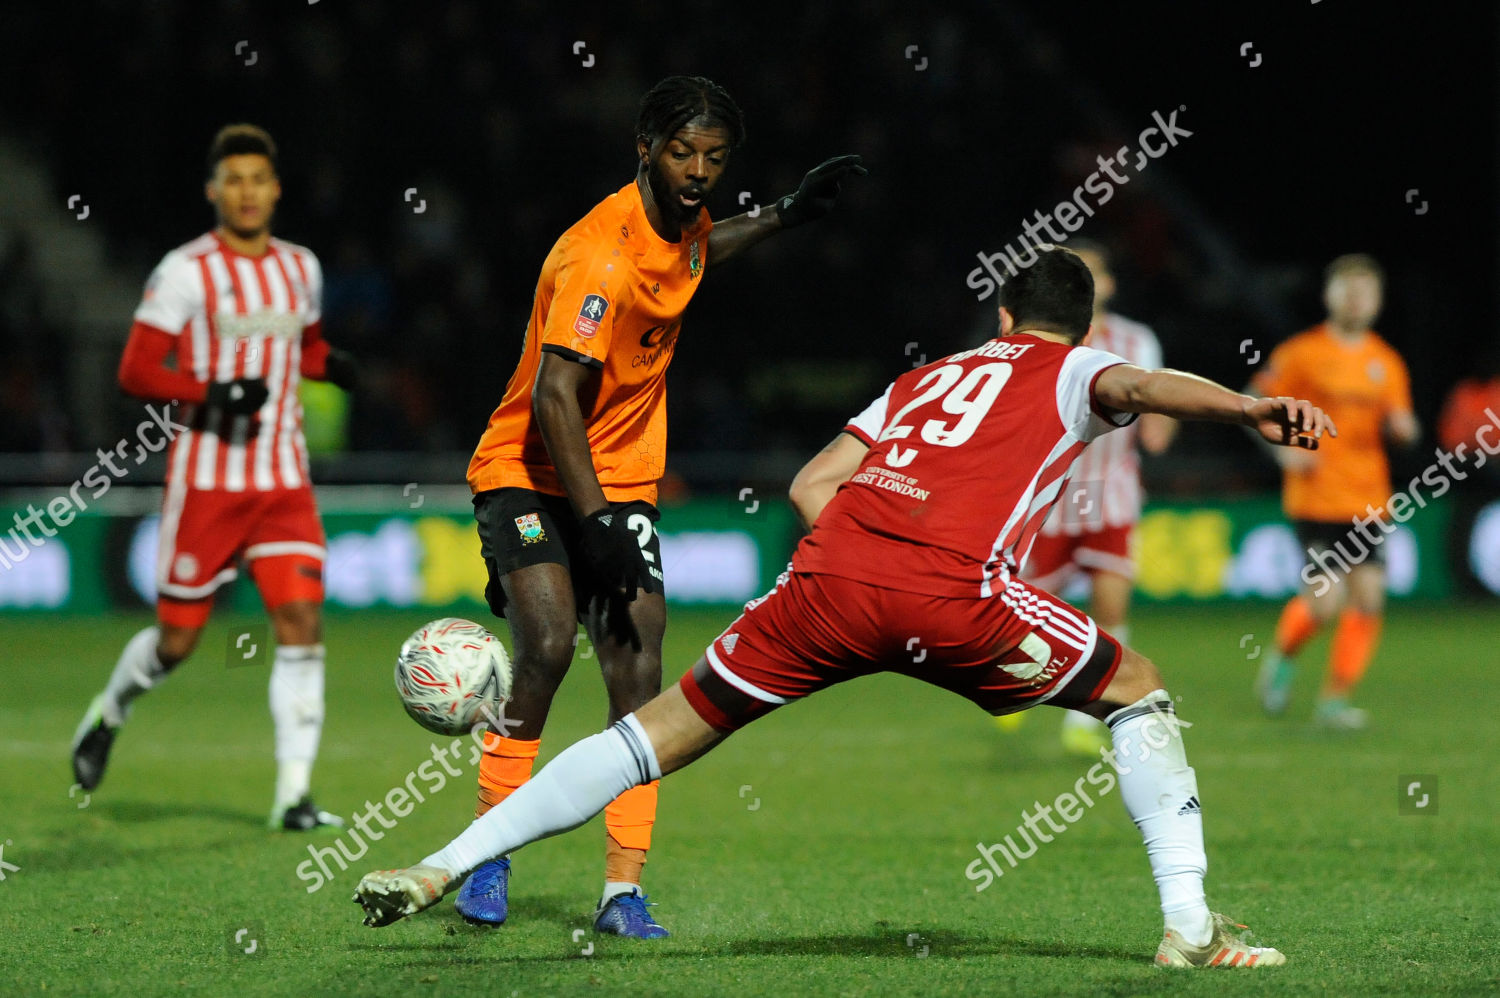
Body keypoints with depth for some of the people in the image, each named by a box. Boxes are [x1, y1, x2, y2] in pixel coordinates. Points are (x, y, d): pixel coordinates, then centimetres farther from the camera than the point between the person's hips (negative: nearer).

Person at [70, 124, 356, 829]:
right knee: (177, 641, 4)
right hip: (206, 480, -4)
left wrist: (328, 364, 4)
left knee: (302, 625, -10)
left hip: (283, 483, 4)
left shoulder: (300, 268, 10)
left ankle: (293, 795, -8)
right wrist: (213, 393, -22)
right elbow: (137, 372, -8)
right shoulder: (185, 271, -6)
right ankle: (107, 715, 35)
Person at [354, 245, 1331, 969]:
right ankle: (1190, 925, 6)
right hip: (955, 593, -4)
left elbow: (812, 484, 26)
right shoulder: (1076, 372, 21)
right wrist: (1248, 407, -20)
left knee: (666, 729, 14)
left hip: (832, 574, 4)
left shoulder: (924, 378, 35)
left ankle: (441, 869, 12)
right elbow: (1140, 384, -4)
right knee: (1138, 691, 18)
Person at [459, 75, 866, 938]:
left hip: (623, 479, 7)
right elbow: (554, 396, -28)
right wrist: (594, 526, -31)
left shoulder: (685, 225, 2)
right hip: (531, 473, -7)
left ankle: (625, 891, -6)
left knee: (639, 668, -7)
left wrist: (786, 216, 21)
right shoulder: (599, 253, -23)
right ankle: (490, 856, -7)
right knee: (549, 645, -24)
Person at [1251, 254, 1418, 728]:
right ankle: (1281, 657, 19)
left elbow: (1403, 430, 19)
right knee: (1325, 600, -13)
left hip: (1369, 501, 5)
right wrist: (1284, 449, -13)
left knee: (1368, 597, -6)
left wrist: (1401, 427, -5)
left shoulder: (1387, 362, 12)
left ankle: (1335, 699, 5)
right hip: (1315, 497, -4)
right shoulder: (1301, 353, -2)